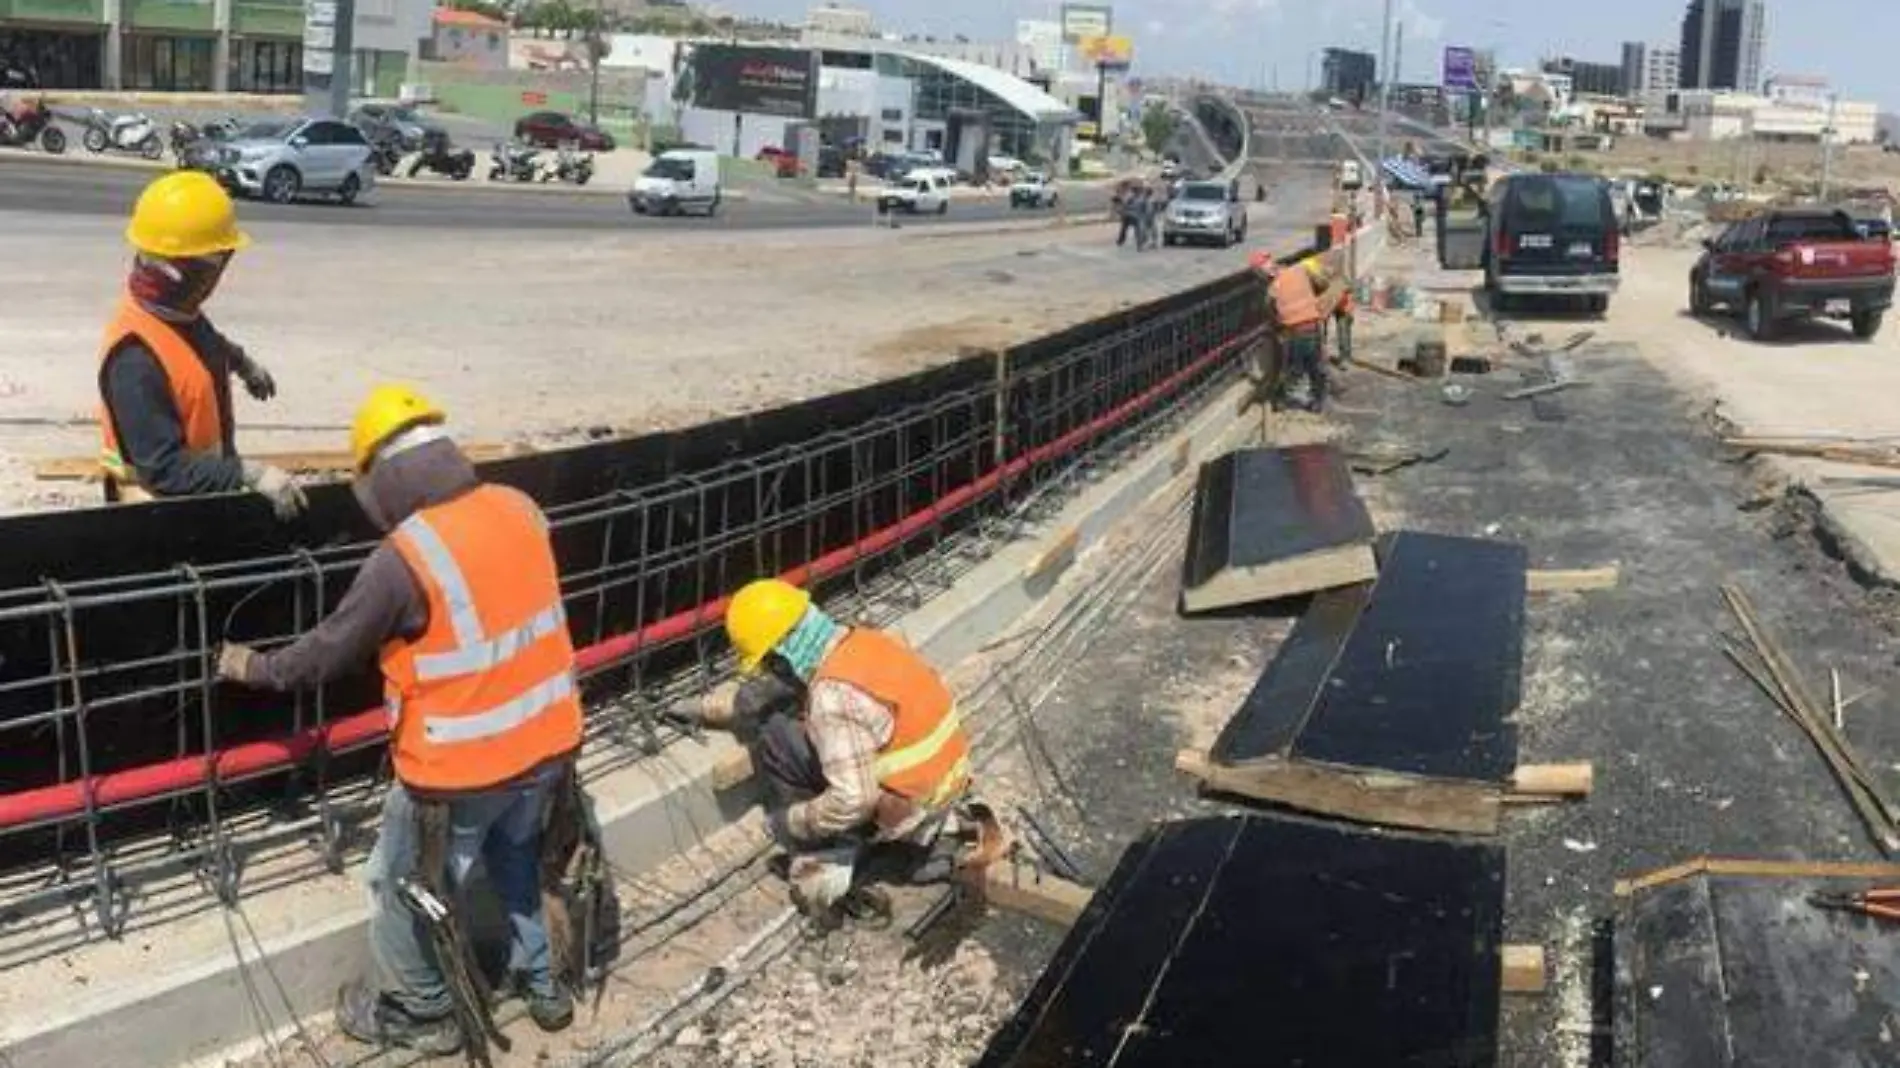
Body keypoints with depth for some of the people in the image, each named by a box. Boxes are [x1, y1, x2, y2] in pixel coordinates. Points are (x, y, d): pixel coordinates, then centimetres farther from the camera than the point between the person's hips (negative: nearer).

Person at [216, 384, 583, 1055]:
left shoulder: (404, 558, -22)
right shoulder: (520, 510, -4)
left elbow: (330, 651, -9)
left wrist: (256, 668, 9)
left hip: (464, 766, -6)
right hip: (547, 739, 7)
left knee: (405, 886, 17)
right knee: (517, 858, 31)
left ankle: (424, 1013, 33)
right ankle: (542, 982, 42)